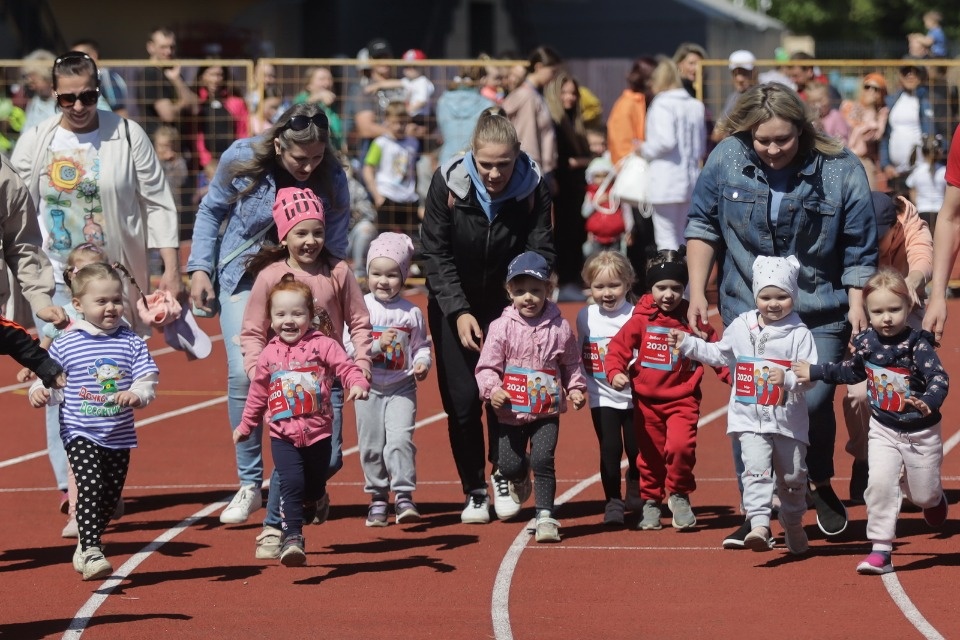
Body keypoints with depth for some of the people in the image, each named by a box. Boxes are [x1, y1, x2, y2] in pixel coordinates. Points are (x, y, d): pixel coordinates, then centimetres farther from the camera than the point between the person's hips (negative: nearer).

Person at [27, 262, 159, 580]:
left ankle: (85, 546, 32)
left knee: (111, 495, 12)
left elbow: (148, 378, -2)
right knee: (90, 486, -19)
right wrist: (40, 391, -19)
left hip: (119, 435, 3)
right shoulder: (65, 344, -4)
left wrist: (137, 394, -23)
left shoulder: (132, 343, 0)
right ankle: (91, 552, -18)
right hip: (80, 432, -3)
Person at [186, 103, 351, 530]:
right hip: (243, 277, 0)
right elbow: (211, 211, 3)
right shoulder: (242, 160, -15)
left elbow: (334, 248, -8)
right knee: (243, 374, -15)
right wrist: (200, 268, -2)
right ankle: (249, 484, -5)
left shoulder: (332, 178, -15)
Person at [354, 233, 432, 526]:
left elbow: (421, 345, 9)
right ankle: (377, 497, 20)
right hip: (369, 387, 1)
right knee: (371, 445, 7)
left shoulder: (411, 312, 0)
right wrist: (377, 345, -21)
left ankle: (404, 496, -8)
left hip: (402, 388, -1)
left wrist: (423, 362, -11)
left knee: (400, 440, -14)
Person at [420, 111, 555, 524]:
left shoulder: (533, 187, -18)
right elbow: (435, 253, -14)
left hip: (508, 300, 0)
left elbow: (541, 252, -14)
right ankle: (473, 492, 9)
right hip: (454, 303, 0)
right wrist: (459, 312, -22)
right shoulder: (448, 182, -20)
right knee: (462, 400, -6)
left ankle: (503, 477, 13)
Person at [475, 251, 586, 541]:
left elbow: (571, 365, 10)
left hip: (547, 411, -1)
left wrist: (576, 389, -5)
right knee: (508, 465, 4)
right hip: (510, 411, 1)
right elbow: (487, 366, -4)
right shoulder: (502, 327, -6)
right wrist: (491, 389, -21)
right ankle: (520, 479, 41)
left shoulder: (560, 328, -2)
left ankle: (545, 516, -5)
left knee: (542, 460, -14)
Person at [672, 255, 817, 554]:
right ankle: (759, 526, -26)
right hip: (750, 417, 1)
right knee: (757, 469, -17)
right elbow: (719, 354, 20)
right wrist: (687, 344, 16)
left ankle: (793, 526, 33)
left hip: (788, 420, -1)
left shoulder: (799, 334, -6)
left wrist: (788, 378, -30)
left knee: (792, 476, 12)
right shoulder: (740, 328, 5)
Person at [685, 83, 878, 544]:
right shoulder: (726, 160, -4)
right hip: (746, 311, 2)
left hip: (820, 315, -2)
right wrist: (697, 293, 3)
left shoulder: (840, 170, -9)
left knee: (814, 402, -8)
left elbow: (859, 251, -1)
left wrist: (857, 306, -3)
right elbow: (702, 228, 7)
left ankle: (821, 485, 22)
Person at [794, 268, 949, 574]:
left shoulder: (917, 343, -19)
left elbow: (939, 378, -29)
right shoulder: (866, 342, -5)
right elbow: (852, 372, 16)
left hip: (921, 433, -3)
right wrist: (815, 371, 19)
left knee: (923, 495, 8)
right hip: (883, 430, 3)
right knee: (879, 483, -16)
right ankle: (880, 551, -10)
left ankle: (934, 499, 47)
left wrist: (928, 402, -49)